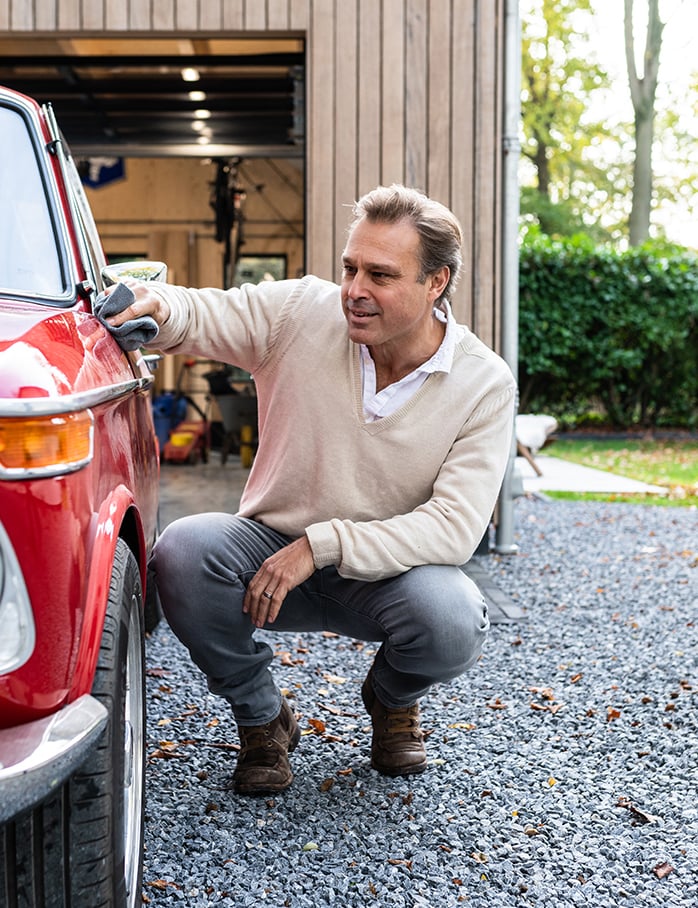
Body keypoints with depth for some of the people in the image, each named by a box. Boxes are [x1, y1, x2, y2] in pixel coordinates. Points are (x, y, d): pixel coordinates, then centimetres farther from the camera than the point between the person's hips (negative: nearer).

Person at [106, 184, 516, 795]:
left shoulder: (485, 383, -14)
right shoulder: (301, 312, -11)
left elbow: (456, 527, -20)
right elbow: (199, 315, -7)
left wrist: (321, 546, -28)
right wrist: (159, 305, -34)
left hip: (390, 569, -1)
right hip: (273, 548, 1)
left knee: (453, 624, -34)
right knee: (183, 551, -30)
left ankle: (393, 699, 8)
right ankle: (263, 718, -1)